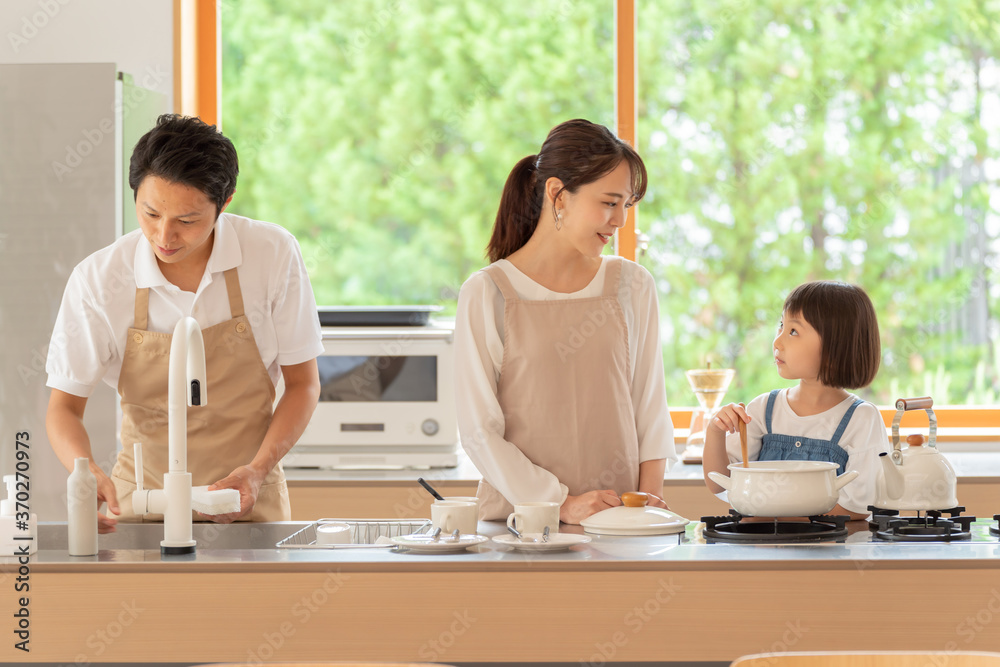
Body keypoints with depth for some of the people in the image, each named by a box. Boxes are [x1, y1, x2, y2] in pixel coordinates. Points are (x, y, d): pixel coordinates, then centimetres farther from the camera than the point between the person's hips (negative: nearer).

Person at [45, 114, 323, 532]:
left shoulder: (274, 255, -8)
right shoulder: (97, 278, -9)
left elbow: (303, 383, 2)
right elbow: (64, 405, -2)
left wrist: (258, 470, -14)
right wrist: (89, 474, -23)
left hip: (247, 502, -1)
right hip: (141, 504, 1)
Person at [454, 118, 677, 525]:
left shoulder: (633, 286, 11)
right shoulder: (487, 294, -1)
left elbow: (651, 408, 13)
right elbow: (479, 431, -3)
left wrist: (647, 502, -1)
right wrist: (561, 505, -11)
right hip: (518, 518, -4)